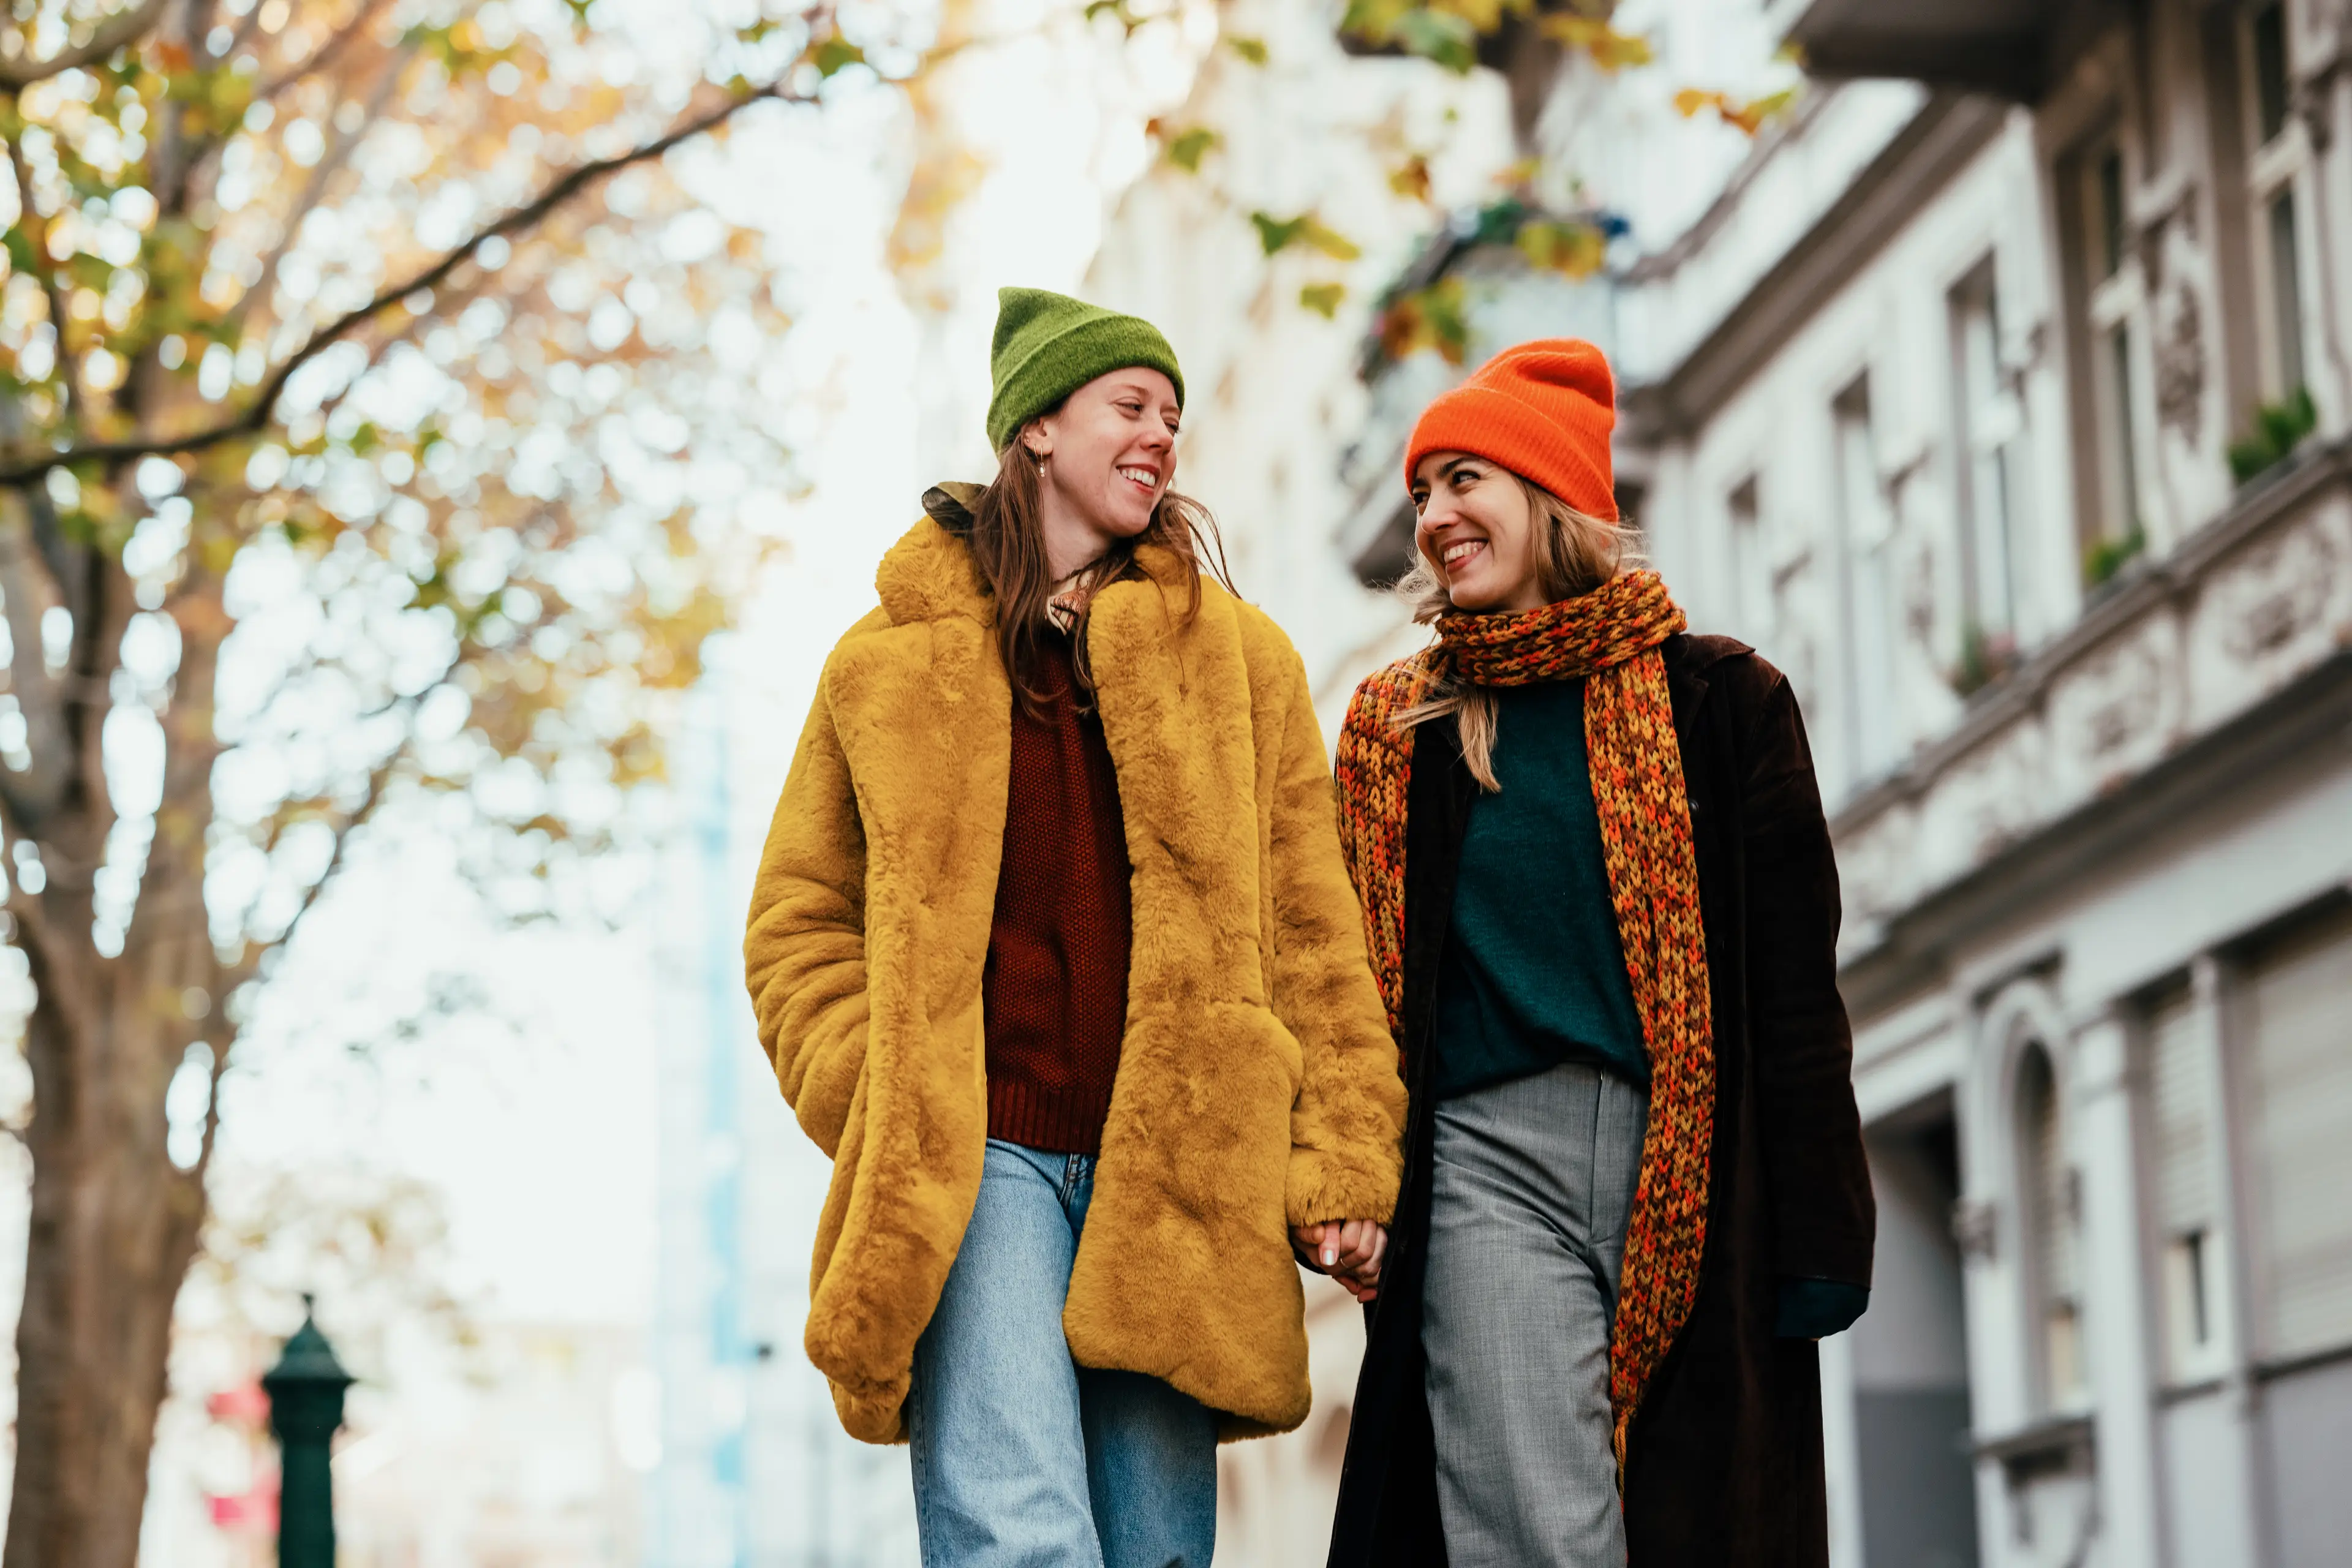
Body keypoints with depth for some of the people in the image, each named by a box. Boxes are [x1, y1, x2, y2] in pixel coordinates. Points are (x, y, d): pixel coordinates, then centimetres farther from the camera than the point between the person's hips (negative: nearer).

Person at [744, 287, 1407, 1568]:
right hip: (976, 1161, -2)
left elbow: (1312, 932, 13)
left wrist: (1342, 1166, 4)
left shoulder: (1239, 660, 16)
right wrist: (879, 1109, 0)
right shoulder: (893, 664, 12)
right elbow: (797, 921, 16)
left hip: (1174, 1174, 2)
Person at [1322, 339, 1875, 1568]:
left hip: (1695, 1174, 0)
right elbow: (1356, 983, 16)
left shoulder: (1720, 701, 7)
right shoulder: (1396, 731, 15)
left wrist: (1818, 1240, -3)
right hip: (1491, 1158, 1)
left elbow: (1794, 992, 3)